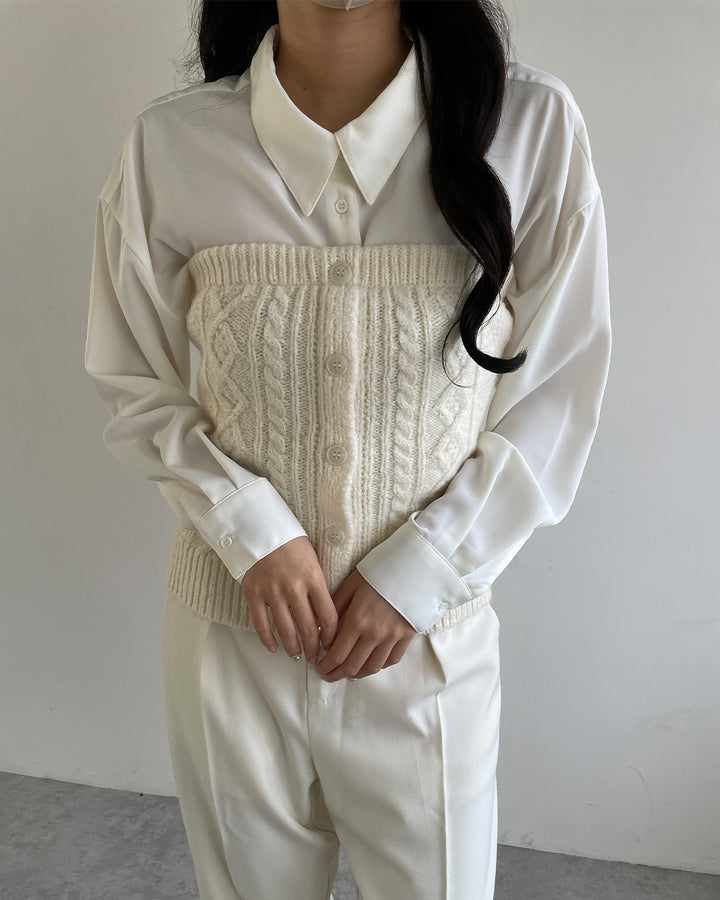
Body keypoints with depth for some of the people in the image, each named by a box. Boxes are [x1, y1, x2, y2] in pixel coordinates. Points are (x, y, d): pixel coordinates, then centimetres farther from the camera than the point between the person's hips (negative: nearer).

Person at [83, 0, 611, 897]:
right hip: (233, 629, 1)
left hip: (429, 635, 0)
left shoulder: (534, 126, -10)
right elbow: (135, 384, 2)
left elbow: (555, 398, -5)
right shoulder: (169, 144, -7)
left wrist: (416, 574, -10)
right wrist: (251, 531, -12)